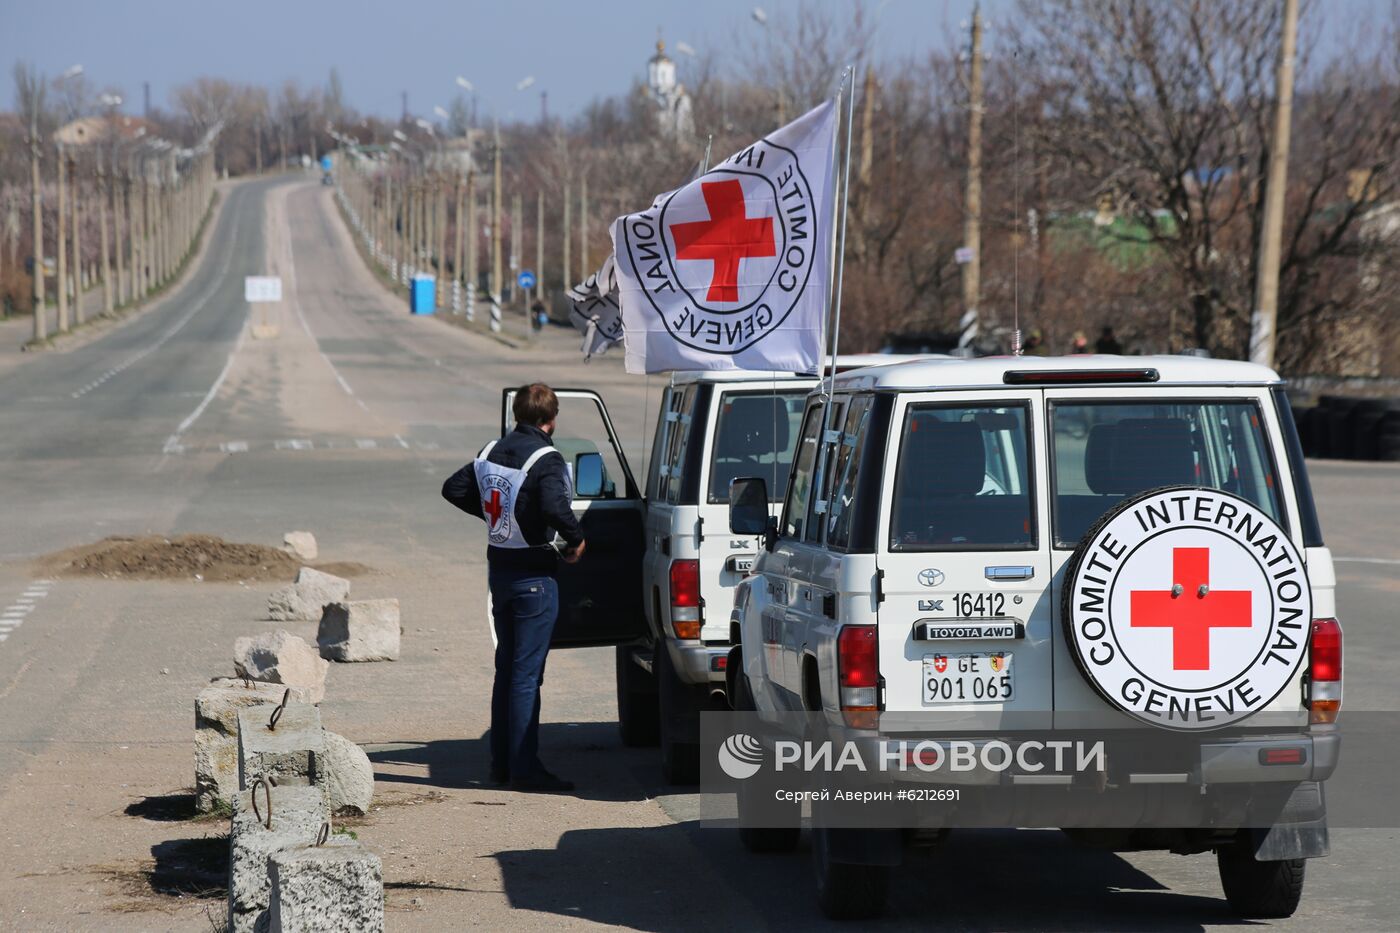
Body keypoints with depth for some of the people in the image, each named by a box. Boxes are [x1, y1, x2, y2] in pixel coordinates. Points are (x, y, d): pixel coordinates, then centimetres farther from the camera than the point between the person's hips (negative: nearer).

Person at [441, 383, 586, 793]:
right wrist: (576, 539, -14)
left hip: (500, 570, 8)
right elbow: (554, 507, -31)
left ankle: (501, 764, 21)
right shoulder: (545, 459, -17)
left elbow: (454, 489, 13)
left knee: (506, 668, 16)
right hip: (534, 575, -8)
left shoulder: (492, 452, 6)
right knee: (527, 674, -5)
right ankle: (524, 768, -4)